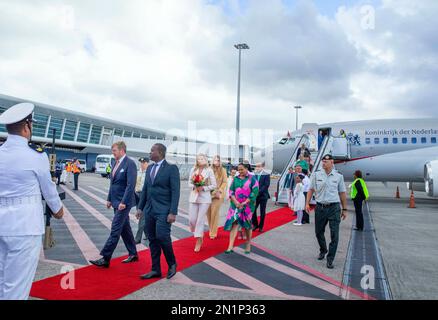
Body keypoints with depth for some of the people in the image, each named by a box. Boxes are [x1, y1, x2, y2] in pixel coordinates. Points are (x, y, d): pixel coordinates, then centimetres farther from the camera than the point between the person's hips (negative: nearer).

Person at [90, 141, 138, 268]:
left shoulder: (130, 164, -14)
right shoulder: (116, 163, 12)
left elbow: (131, 185, -20)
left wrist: (123, 202, -22)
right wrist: (109, 199, 16)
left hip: (123, 203, -9)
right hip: (116, 202, 9)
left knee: (115, 230, -6)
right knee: (125, 229, 14)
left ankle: (105, 259, 0)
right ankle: (133, 254, 25)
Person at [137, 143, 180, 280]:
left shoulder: (171, 168, -7)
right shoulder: (149, 168, 13)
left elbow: (175, 191, -12)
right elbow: (145, 189, 17)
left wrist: (173, 212, -17)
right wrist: (140, 207, 13)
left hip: (163, 210, -7)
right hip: (149, 210, 7)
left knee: (162, 236, -14)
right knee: (152, 240, 8)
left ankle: (172, 264, 11)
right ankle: (156, 270, 19)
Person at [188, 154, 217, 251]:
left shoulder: (209, 170, -3)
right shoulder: (193, 169, 6)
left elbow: (214, 185, -2)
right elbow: (189, 183, 11)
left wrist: (203, 188, -13)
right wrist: (194, 187, -9)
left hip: (205, 198, -3)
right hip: (193, 197, 3)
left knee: (200, 220, -3)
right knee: (192, 219, 1)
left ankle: (198, 241, 11)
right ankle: (199, 235, 31)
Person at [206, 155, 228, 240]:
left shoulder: (223, 170, 3)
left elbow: (225, 182, 1)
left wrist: (219, 191, -10)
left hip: (217, 194, -2)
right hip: (209, 193, 2)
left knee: (214, 212, -5)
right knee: (208, 212, 3)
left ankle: (213, 233, 5)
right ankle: (211, 230, 20)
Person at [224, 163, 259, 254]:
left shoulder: (252, 178, -3)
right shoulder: (236, 179, 7)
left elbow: (255, 192, -10)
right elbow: (231, 190, 5)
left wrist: (244, 203, -14)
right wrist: (235, 202, -11)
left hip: (248, 205, -2)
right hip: (236, 205, 2)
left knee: (247, 224, 9)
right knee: (234, 223, -8)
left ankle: (248, 245, 26)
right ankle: (230, 246, -10)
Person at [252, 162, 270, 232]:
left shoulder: (266, 175, -5)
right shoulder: (254, 174, 5)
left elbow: (266, 185, -13)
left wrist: (259, 192, -19)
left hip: (263, 196, -3)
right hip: (255, 196, 3)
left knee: (262, 212, 5)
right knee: (253, 210, -4)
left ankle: (261, 227, 18)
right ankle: (255, 225, 15)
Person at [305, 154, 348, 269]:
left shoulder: (338, 176, 2)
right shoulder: (316, 175, 2)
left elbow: (342, 193, 7)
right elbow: (311, 190, 5)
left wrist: (344, 209, 7)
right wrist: (307, 203, -4)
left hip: (334, 208, -1)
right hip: (320, 207, 1)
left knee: (334, 235, -3)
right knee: (318, 232, 12)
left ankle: (330, 259, 8)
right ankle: (323, 250, 38)